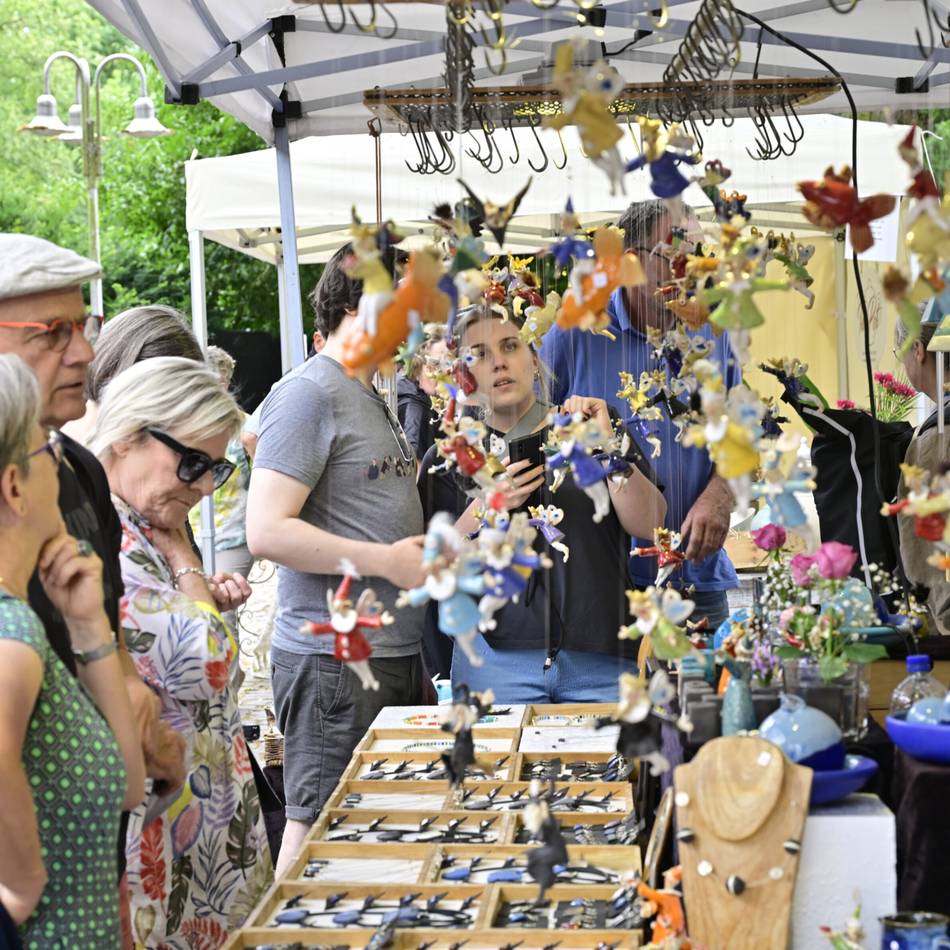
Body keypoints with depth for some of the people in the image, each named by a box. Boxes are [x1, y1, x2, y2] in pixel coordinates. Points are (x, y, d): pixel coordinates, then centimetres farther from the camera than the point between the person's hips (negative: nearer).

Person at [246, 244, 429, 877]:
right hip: (335, 657, -9)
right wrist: (384, 560, -20)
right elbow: (267, 531, -20)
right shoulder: (308, 393, -12)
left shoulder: (376, 400, 17)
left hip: (399, 652, 9)